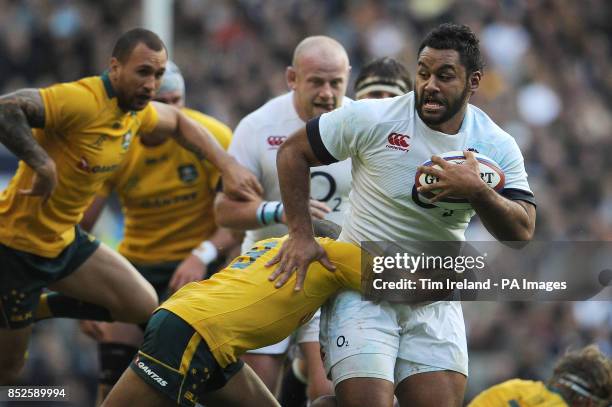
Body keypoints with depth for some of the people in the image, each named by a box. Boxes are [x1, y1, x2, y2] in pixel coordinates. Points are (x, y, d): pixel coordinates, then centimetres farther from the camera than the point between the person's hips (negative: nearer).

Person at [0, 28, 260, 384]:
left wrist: (228, 165, 12)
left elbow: (178, 122, 24)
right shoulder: (82, 101, -27)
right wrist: (42, 164, -37)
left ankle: (34, 311, 15)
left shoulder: (138, 111, 2)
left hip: (65, 240, 8)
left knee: (143, 304, 1)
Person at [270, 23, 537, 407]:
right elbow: (293, 152, -2)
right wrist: (301, 235, -8)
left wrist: (477, 191, -30)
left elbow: (522, 232, -12)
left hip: (435, 302, 3)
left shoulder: (497, 147, -4)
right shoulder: (373, 118, -12)